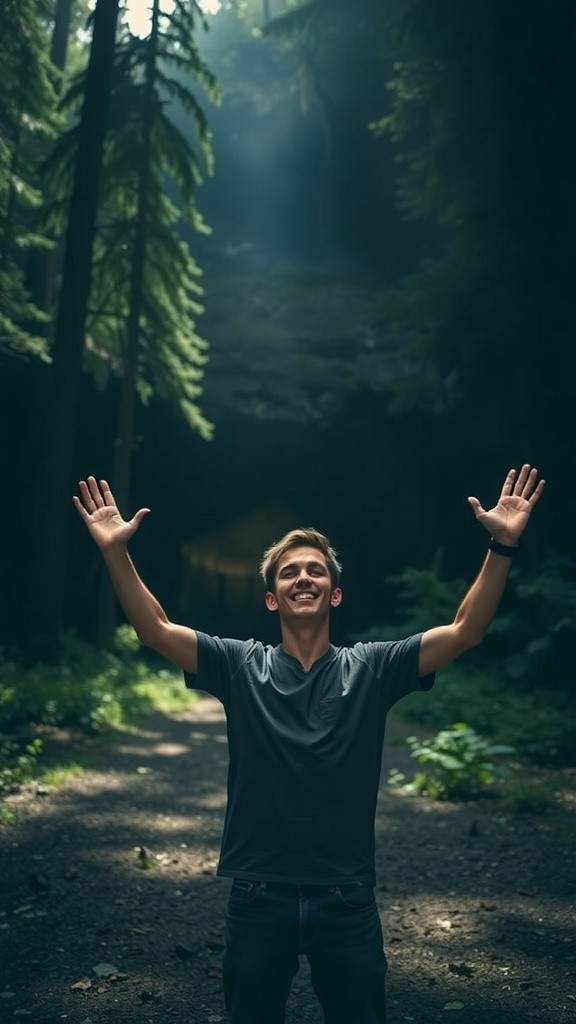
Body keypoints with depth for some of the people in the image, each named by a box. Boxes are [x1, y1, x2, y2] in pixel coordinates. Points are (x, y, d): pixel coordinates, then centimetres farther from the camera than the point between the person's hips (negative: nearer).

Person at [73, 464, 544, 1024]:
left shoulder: (372, 668, -2)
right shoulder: (239, 667, -2)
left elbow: (465, 631, -9)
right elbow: (154, 630, -10)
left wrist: (502, 546, -19)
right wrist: (116, 551, -22)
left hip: (347, 899, 0)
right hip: (258, 899, 0)